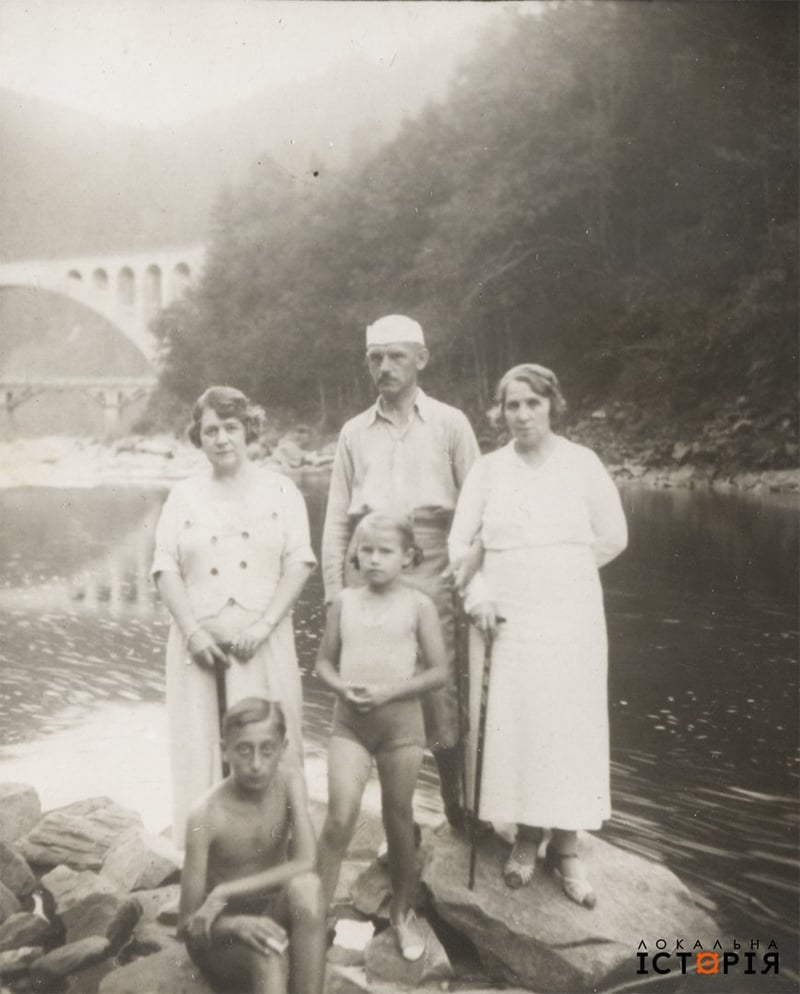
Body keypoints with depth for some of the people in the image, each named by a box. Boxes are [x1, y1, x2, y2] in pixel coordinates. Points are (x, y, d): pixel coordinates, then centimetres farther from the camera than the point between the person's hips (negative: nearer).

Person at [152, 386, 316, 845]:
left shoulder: (280, 490, 7)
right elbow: (166, 569, 3)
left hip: (263, 643, -1)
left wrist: (263, 625, -12)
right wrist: (193, 632, -10)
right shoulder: (184, 495, 11)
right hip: (200, 642, 1)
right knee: (203, 747, 0)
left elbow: (299, 563, -1)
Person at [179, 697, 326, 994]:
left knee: (305, 886, -32)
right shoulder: (207, 815, -23)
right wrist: (235, 924, -41)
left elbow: (307, 863, -24)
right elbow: (189, 926, -18)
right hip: (219, 935, -3)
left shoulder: (289, 778, -14)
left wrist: (224, 893, -28)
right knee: (268, 953, -37)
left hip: (272, 913, 3)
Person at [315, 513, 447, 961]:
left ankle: (402, 913, 28)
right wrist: (342, 687, -10)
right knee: (340, 818, -9)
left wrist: (390, 691, -16)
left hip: (400, 720, -1)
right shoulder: (345, 602, 4)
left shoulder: (418, 604, -4)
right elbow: (324, 661, 10)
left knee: (399, 819, 10)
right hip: (350, 720, 1)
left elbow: (439, 671, -5)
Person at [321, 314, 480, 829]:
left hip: (432, 572, -2)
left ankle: (456, 808, 15)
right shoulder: (354, 432, 15)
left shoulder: (449, 424, 8)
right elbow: (336, 519, 14)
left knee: (443, 694, -4)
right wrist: (334, 591, 6)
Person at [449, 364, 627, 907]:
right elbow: (460, 543, 6)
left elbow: (612, 538, 4)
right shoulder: (488, 469, 4)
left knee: (571, 726, 1)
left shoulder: (582, 463, 0)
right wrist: (478, 591, -8)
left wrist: (558, 569, 2)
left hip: (571, 616, -1)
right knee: (512, 726, 3)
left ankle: (566, 846, 15)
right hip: (506, 617, 1)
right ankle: (526, 836, 20)